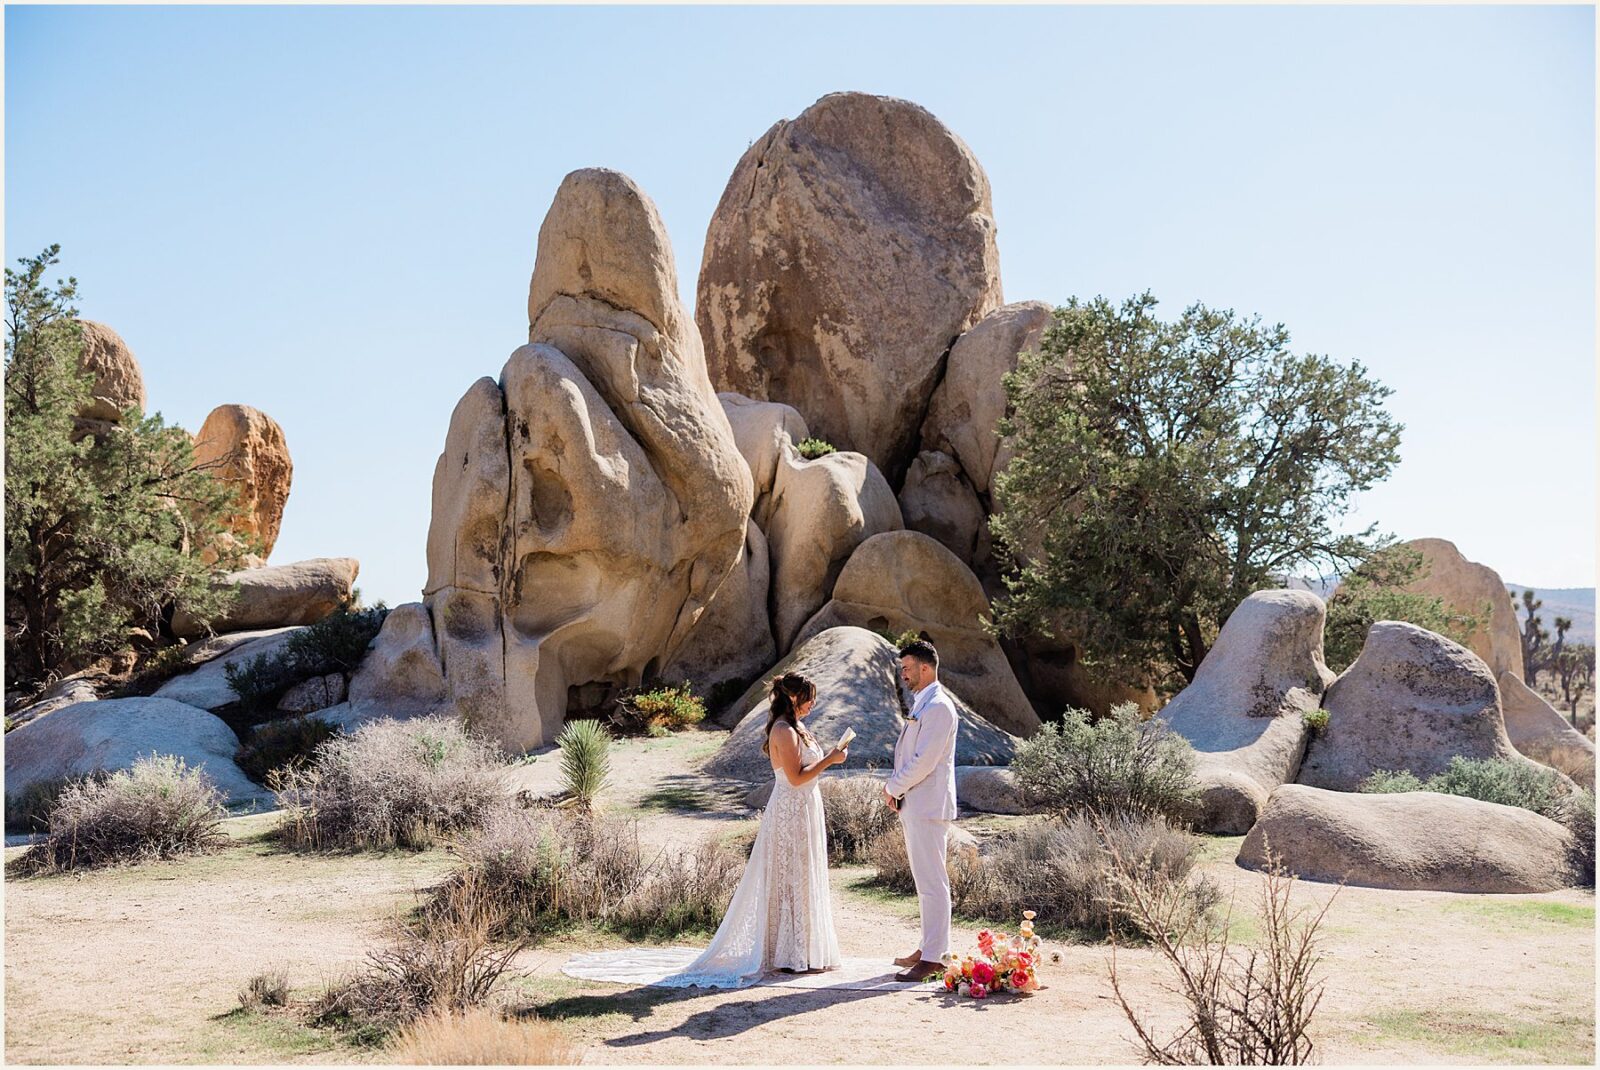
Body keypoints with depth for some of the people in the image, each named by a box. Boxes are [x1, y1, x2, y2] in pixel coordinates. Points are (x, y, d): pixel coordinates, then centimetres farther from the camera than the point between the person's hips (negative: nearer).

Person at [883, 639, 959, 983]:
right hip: (914, 805, 10)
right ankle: (928, 947, 24)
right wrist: (895, 787, 7)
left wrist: (894, 787, -9)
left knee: (932, 882, -7)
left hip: (929, 806, -10)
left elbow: (924, 760, -21)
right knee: (925, 880, 16)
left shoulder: (938, 706, -15)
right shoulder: (921, 704, 17)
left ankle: (933, 958, -4)